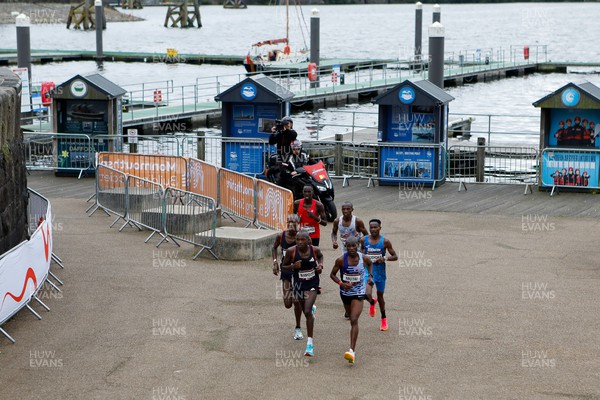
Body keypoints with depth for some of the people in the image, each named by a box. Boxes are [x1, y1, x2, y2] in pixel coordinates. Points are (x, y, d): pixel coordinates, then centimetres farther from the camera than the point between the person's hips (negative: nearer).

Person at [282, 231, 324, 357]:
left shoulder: (314, 250, -14)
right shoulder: (291, 251, -17)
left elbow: (320, 256, 12)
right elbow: (284, 266, -3)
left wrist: (320, 265, -8)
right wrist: (293, 266, -23)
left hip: (312, 284, -2)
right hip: (299, 284, 2)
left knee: (307, 312, -18)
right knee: (306, 312, 21)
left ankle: (310, 343, -12)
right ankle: (312, 308, 64)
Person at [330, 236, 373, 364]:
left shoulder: (364, 258, -9)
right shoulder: (341, 260, -14)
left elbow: (370, 264, 16)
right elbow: (332, 274, -4)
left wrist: (370, 276, 1)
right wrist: (341, 283, -20)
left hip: (358, 293, -2)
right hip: (345, 292, 2)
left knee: (354, 320, -17)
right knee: (352, 319, 18)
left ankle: (352, 351, -23)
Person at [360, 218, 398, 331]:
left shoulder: (385, 241, -9)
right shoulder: (364, 240, -5)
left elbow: (395, 257, -5)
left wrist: (385, 258, -21)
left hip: (380, 272, 0)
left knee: (380, 296, 13)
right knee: (367, 295, -18)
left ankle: (384, 319, 34)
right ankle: (372, 302, 21)